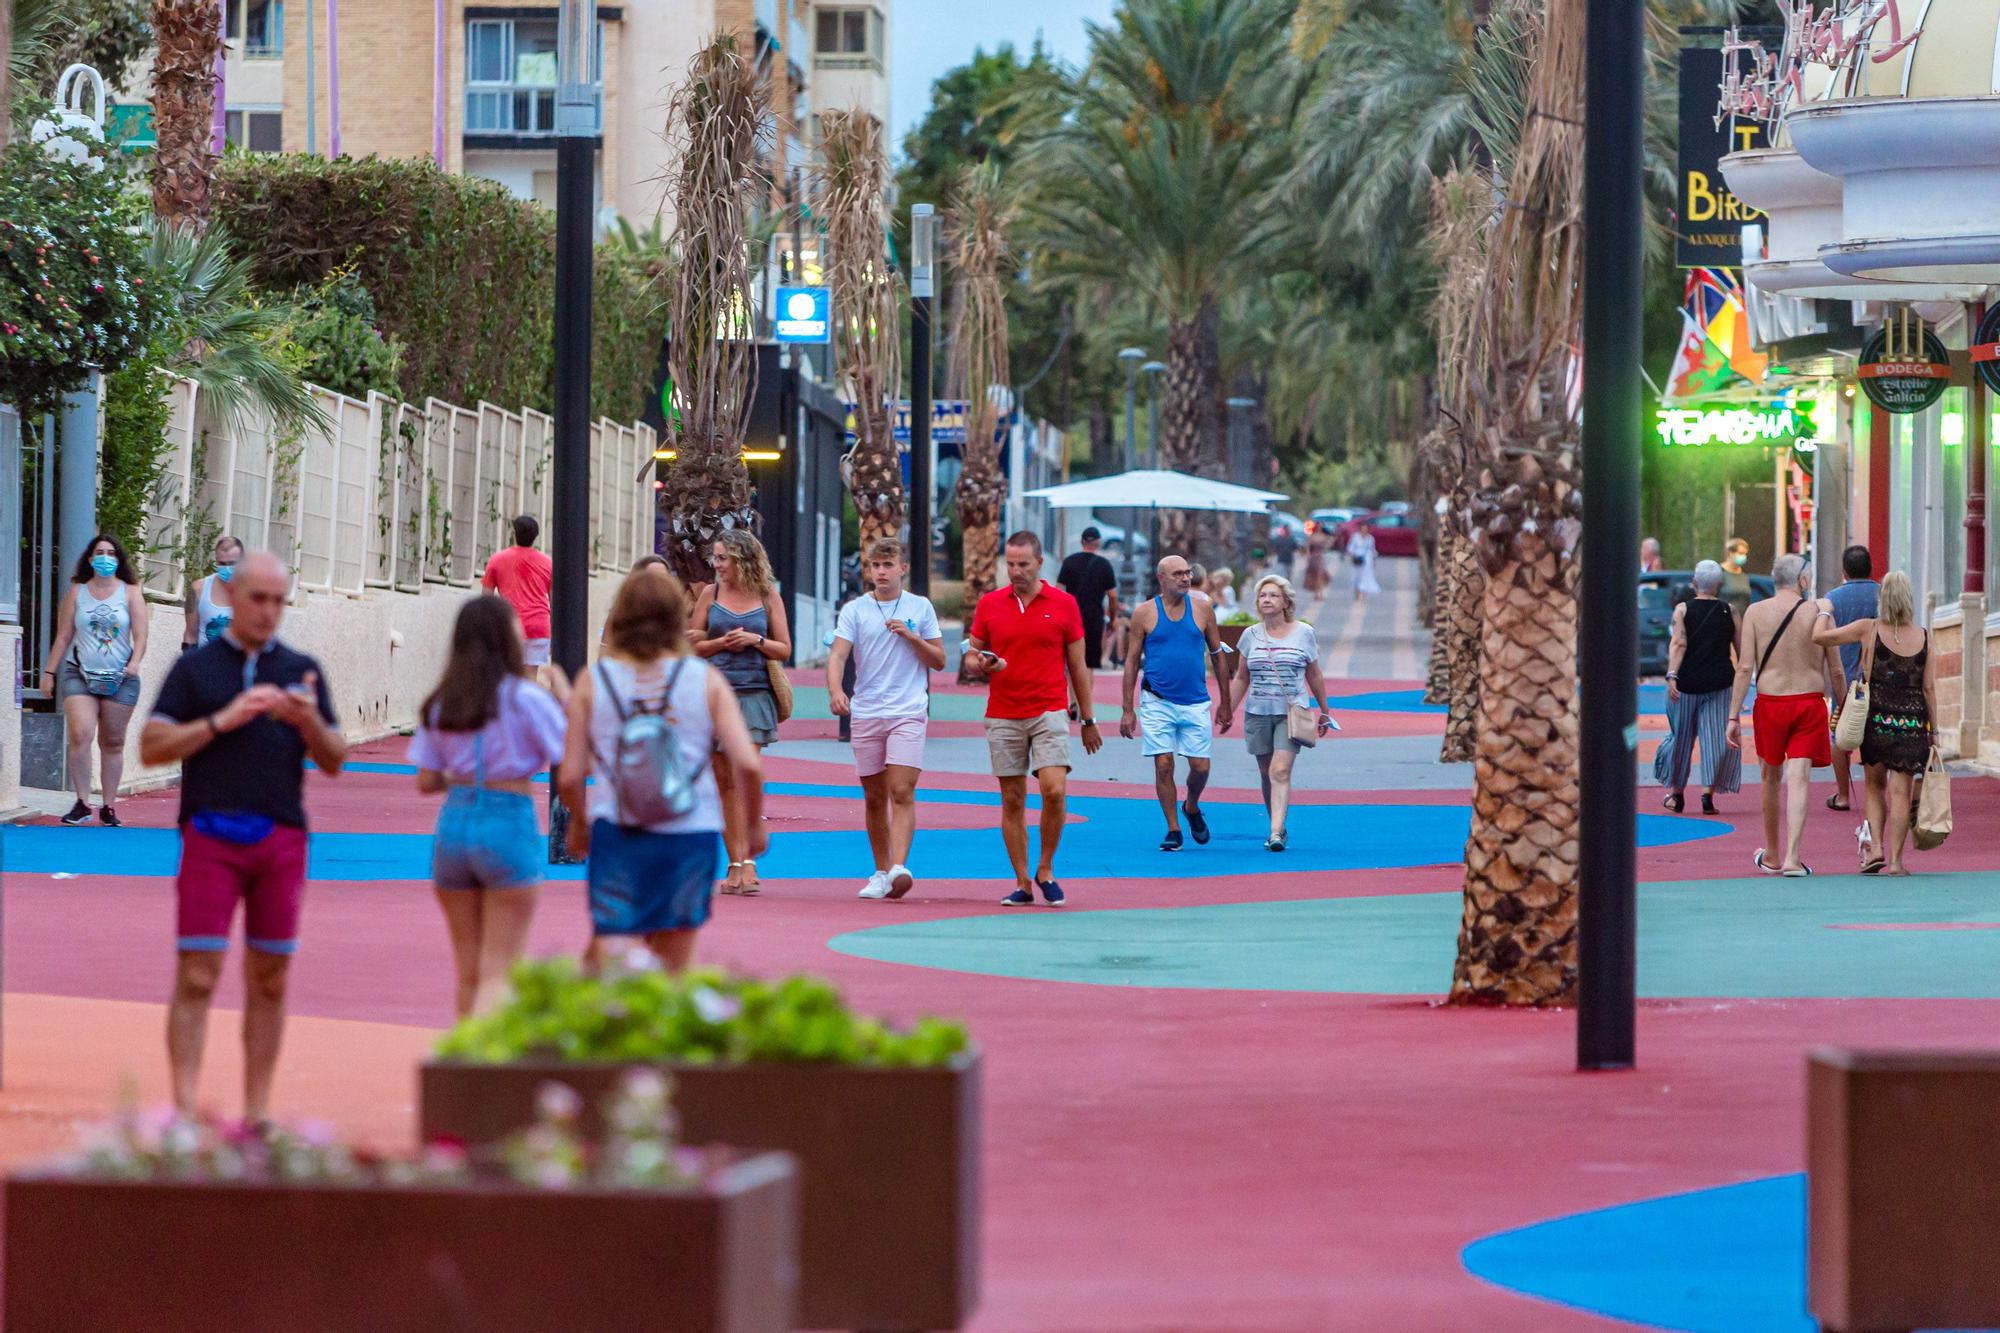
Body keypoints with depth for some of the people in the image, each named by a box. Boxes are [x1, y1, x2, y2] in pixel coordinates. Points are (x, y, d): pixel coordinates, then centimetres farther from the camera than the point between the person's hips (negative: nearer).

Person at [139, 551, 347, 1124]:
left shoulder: (304, 671, 14)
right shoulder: (195, 668, 7)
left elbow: (334, 762, 12)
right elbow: (152, 746, -1)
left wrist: (310, 721, -9)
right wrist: (223, 720, -11)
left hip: (282, 838, 3)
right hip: (211, 833, -3)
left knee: (270, 980, 5)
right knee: (197, 977, -9)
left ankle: (257, 1115, 10)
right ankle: (183, 1112, -10)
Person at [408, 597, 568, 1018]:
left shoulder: (441, 703, 5)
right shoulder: (525, 698, -9)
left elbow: (426, 781, 7)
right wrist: (566, 701, 4)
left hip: (454, 823, 5)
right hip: (509, 823, -5)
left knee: (468, 974, 16)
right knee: (498, 975, -2)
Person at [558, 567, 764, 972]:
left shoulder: (592, 682, 0)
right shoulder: (705, 680, 0)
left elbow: (569, 778, -1)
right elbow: (747, 764, -7)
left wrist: (579, 823, 19)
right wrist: (754, 825, 11)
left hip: (616, 834, -1)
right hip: (690, 833, 1)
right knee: (670, 967, 15)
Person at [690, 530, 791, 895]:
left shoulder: (768, 597, 5)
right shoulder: (711, 594, 8)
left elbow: (784, 649, 8)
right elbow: (693, 644, 8)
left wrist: (755, 640, -9)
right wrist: (723, 642, -8)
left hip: (753, 693, -2)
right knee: (724, 781, 4)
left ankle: (748, 861, -16)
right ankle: (735, 864, 9)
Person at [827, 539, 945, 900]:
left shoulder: (921, 608, 6)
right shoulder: (854, 610, 5)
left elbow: (939, 661, 8)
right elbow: (837, 655, -6)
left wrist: (911, 636, -8)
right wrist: (835, 690, -25)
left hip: (908, 713, -2)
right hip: (865, 714, 2)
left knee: (902, 792, -15)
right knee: (874, 798, 7)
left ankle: (899, 867, -24)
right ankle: (881, 873, 17)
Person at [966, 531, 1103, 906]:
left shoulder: (1064, 604, 3)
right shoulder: (989, 604, 6)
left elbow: (1077, 665, 7)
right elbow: (971, 656, 12)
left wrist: (1088, 721, 9)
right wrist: (982, 665, -13)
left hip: (1050, 713, -2)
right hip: (1003, 717, 2)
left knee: (1054, 790, -16)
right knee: (1012, 801, 2)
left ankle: (1046, 869, 3)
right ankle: (1023, 883, 9)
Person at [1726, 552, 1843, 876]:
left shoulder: (1756, 612, 0)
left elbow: (1744, 668, -5)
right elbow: (1836, 672, 3)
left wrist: (1734, 716, -3)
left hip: (1769, 703, 1)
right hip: (1810, 703, -1)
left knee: (1771, 778, 16)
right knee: (1799, 779, -4)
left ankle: (1772, 856, 30)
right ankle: (1792, 858, -16)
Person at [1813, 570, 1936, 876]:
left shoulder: (1869, 629, -6)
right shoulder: (1924, 637, 0)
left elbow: (1819, 636, -6)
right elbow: (1929, 688, 1)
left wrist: (1824, 611, 14)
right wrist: (1933, 730, 8)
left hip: (1876, 720, 0)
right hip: (1913, 722, 0)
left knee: (1875, 785, 17)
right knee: (1900, 792, 2)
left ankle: (1876, 847, 3)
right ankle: (1895, 860, -1)